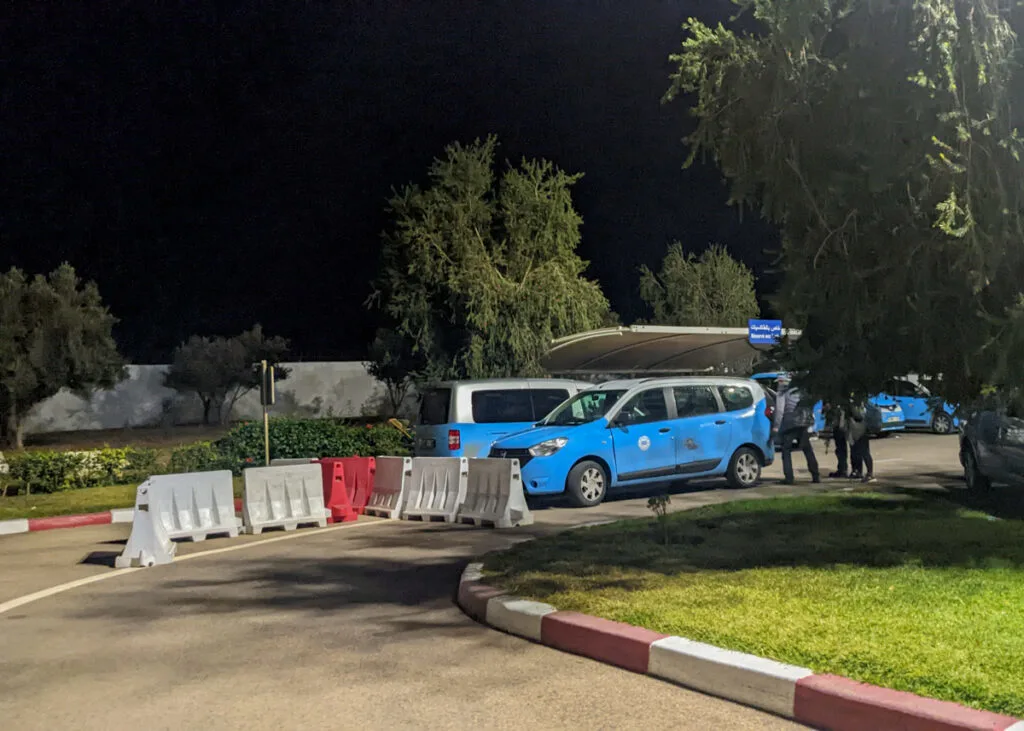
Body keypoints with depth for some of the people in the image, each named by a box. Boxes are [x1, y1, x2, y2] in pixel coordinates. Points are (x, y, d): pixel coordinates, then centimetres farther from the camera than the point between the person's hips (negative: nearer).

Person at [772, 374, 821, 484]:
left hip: (790, 425, -6)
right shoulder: (800, 392, 20)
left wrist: (776, 426, -10)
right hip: (804, 424, 6)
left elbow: (780, 410, -10)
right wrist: (811, 423, 23)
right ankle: (816, 476, 14)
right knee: (808, 450, 15)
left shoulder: (782, 394, 1)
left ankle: (789, 478, -7)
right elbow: (809, 408, 21)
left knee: (786, 450, 1)